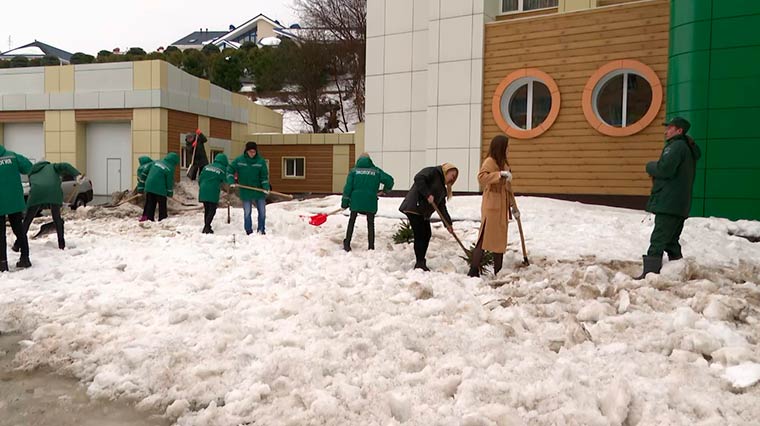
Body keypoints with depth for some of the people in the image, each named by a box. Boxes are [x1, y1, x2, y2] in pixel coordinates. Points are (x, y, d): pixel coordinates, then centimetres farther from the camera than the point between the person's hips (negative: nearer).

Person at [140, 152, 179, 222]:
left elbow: (145, 171, 13)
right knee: (162, 205, 7)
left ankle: (148, 217, 13)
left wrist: (145, 179, 26)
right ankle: (162, 218, 10)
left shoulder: (156, 162, 9)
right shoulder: (170, 169, -10)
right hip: (160, 189, -6)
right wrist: (170, 193, 3)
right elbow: (170, 182, -7)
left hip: (149, 187, 6)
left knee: (150, 204, 14)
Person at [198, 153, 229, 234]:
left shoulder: (207, 167, 13)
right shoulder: (222, 169, -1)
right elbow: (225, 180, 2)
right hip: (213, 192, -5)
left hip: (203, 191, 5)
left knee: (206, 210, 15)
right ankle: (206, 227, -9)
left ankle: (206, 227, 19)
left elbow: (200, 178, 13)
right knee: (212, 210, 1)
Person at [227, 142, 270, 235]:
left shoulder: (261, 161, -6)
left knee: (262, 212, 7)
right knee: (247, 213, 6)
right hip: (245, 192, 0)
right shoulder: (239, 160, -5)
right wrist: (231, 182, -10)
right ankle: (249, 231, 17)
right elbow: (230, 170, 2)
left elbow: (264, 176, -5)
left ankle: (261, 230, 23)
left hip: (259, 191, 1)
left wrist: (266, 187, -17)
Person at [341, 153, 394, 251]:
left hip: (356, 200, 0)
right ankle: (371, 247, 12)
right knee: (371, 224, 13)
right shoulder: (376, 171, 4)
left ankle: (347, 244, 18)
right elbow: (389, 180, 1)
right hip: (370, 202, 0)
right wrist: (386, 190, 21)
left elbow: (348, 187, 0)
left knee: (351, 222, 17)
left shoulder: (354, 171, 3)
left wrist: (345, 202, 5)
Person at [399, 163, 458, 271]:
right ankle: (420, 264, -5)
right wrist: (427, 194, -23)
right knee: (420, 235, -9)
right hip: (413, 208, -10)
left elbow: (441, 207, 16)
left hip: (424, 213, 10)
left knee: (426, 235, 8)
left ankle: (421, 263, 17)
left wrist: (448, 223, 7)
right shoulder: (432, 172, -3)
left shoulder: (442, 188, 22)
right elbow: (419, 178, -22)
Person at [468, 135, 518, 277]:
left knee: (500, 239, 11)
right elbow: (481, 177, -28)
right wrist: (500, 174, -33)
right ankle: (473, 270, -6)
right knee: (484, 237, -9)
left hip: (502, 207, 9)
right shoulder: (490, 161, -10)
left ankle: (498, 272, 19)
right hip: (492, 206, -9)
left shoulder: (504, 163, 17)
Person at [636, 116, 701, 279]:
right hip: (681, 205, 10)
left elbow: (664, 169, -23)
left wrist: (650, 166, -4)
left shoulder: (676, 146, -10)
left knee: (658, 240, -11)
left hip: (668, 203, -10)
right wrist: (656, 171, 10)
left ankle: (650, 273, -13)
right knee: (671, 241, 15)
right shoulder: (689, 149, 21)